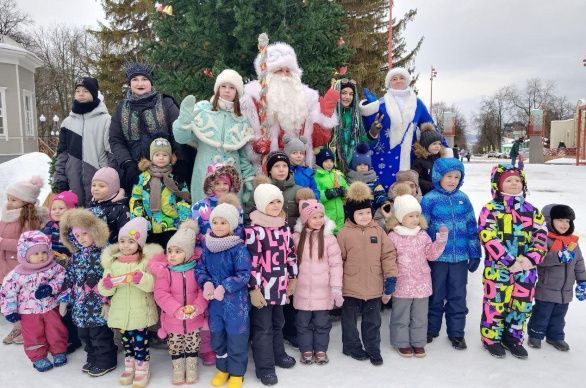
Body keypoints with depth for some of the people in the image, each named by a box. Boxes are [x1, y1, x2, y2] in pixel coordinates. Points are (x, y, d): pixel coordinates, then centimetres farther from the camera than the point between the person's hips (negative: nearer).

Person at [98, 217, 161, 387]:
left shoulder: (146, 260, -7)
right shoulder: (112, 262, 2)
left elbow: (152, 284, -16)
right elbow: (105, 291, 0)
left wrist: (140, 279, -34)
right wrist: (107, 284, -23)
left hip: (140, 311, -3)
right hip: (121, 311, 4)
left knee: (140, 338, 3)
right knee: (126, 338, 16)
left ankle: (142, 367, 18)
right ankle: (129, 366, 32)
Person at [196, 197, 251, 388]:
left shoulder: (239, 248, -16)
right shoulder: (208, 246, 1)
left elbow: (244, 274, -18)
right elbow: (200, 269, 7)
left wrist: (224, 287, -26)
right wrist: (206, 283, -13)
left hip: (235, 302, -5)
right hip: (214, 302, 5)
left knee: (236, 337, 7)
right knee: (217, 336, 19)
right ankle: (222, 369, 39)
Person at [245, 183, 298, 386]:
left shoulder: (284, 227, 6)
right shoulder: (254, 230, -18)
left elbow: (291, 254, 15)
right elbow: (251, 262, -19)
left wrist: (293, 278, 16)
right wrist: (253, 289, -19)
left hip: (280, 285, 7)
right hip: (262, 287, -7)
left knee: (278, 323, 23)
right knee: (263, 327, 4)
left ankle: (278, 354, 41)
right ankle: (265, 367, 16)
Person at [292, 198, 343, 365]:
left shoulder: (328, 237, -9)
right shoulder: (297, 237, -2)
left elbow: (336, 264, -7)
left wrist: (337, 288, -8)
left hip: (323, 291, -1)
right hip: (302, 290, 2)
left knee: (322, 322, 10)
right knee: (303, 323, 11)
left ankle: (321, 350, 28)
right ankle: (306, 350, 28)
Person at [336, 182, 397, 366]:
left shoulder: (378, 230, 0)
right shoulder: (344, 233, -10)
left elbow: (388, 254, 1)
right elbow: (338, 259, -5)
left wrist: (390, 277, -4)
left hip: (374, 287, 3)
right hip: (351, 287, -2)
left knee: (373, 321, 15)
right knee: (350, 319, 14)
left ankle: (373, 349, 31)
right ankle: (352, 346, 33)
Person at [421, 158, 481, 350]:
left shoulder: (463, 199, 4)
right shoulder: (429, 199, -8)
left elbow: (471, 227, 9)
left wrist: (475, 254, 7)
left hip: (460, 257, 3)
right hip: (437, 257, -3)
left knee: (458, 296, 11)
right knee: (435, 296, 11)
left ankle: (456, 332, 25)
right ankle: (431, 329, 29)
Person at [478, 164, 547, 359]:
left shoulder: (532, 210, 9)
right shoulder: (490, 209, -6)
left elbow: (541, 236, 5)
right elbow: (489, 238, -16)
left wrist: (532, 258, -12)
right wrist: (510, 261, -20)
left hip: (526, 269, 5)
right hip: (498, 268, -4)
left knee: (522, 305, 13)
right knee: (495, 304, 4)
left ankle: (514, 338, 32)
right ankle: (491, 338, 22)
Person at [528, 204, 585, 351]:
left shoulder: (573, 243, 6)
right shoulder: (545, 240, -15)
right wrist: (559, 256, -38)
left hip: (565, 292, 6)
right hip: (546, 290, -6)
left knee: (559, 316, 18)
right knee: (541, 314, 7)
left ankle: (555, 336, 35)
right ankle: (535, 335, 24)